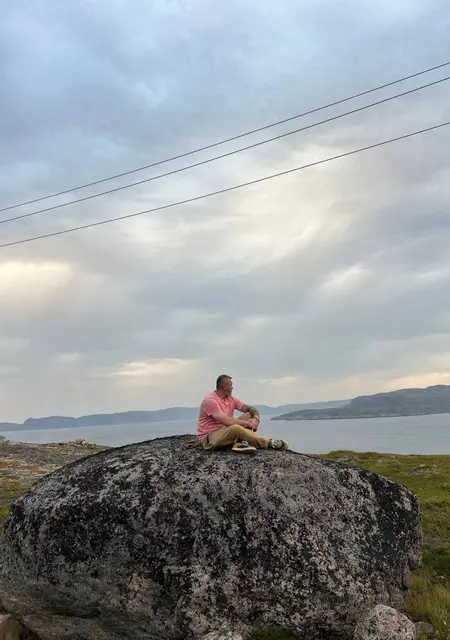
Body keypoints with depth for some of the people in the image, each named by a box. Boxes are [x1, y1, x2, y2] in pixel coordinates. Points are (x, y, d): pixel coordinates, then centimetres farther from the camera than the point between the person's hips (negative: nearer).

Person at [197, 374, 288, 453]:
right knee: (236, 428, -36)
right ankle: (269, 443, -18)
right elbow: (227, 422, -27)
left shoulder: (231, 399, 8)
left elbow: (251, 409, 6)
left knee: (249, 415, 0)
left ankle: (242, 442, -26)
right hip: (209, 438, -9)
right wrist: (247, 423, -15)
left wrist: (256, 419, -17)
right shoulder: (211, 400, -19)